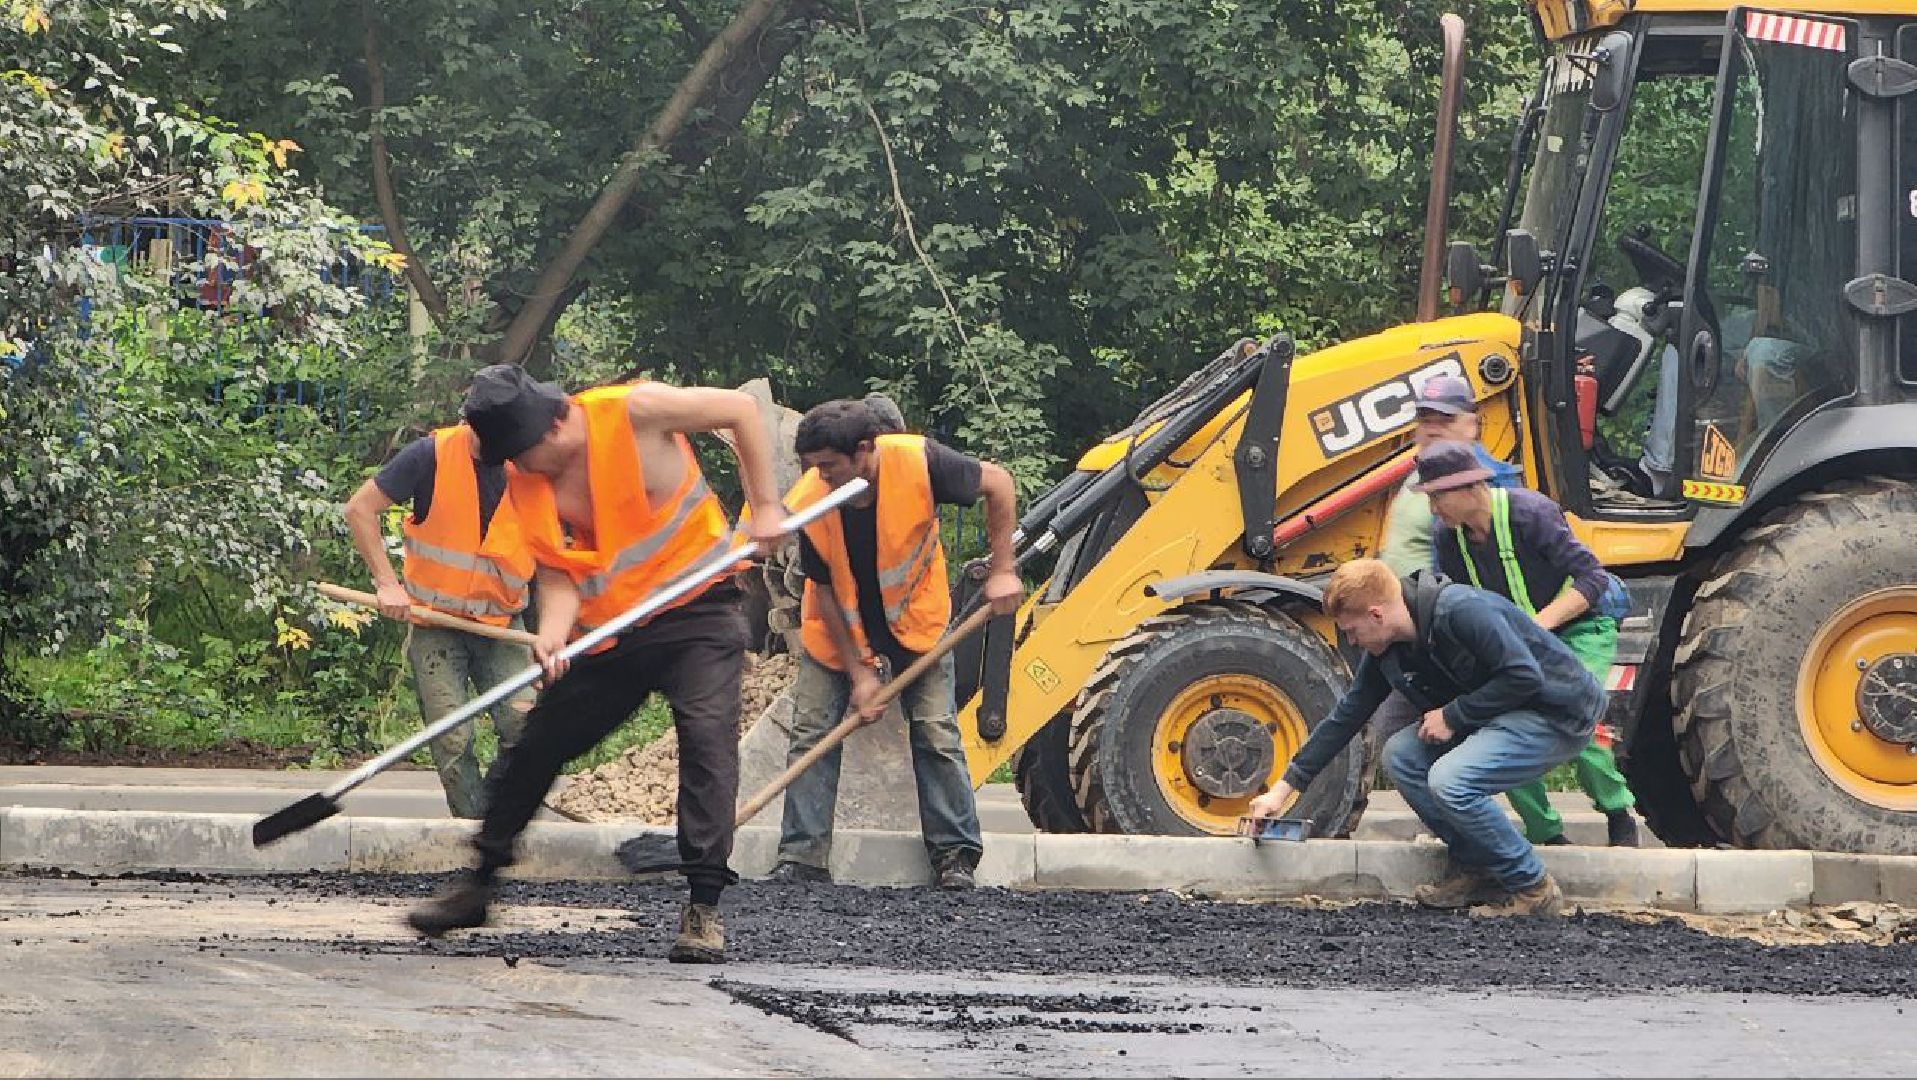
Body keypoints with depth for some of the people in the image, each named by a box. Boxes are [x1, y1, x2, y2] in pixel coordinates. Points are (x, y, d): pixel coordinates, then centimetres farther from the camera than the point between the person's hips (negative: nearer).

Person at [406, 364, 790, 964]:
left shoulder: (633, 411, -19)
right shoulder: (526, 485, -4)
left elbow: (741, 408, -9)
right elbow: (559, 573, -8)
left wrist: (765, 505, -11)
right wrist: (553, 634, -29)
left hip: (696, 607, -5)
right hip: (608, 633, 5)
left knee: (707, 734, -23)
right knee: (535, 746, 8)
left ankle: (704, 908, -23)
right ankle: (479, 880, 25)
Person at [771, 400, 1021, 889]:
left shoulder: (917, 461, -31)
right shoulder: (807, 504, -27)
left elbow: (998, 483, -14)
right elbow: (824, 590, -15)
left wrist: (1002, 571, -16)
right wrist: (857, 673, -17)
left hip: (915, 619, -1)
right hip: (838, 626, 1)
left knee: (936, 734, -3)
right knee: (812, 733, -5)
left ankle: (955, 854, 4)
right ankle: (801, 858, -2)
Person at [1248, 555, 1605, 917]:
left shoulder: (1461, 610, -25)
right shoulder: (1387, 653, 3)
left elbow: (1525, 676, -27)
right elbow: (1344, 719, 11)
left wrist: (1453, 716, -19)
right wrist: (1283, 789, 12)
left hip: (1558, 716, -9)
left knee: (1450, 779, -26)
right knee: (1401, 754, -3)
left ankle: (1533, 889, -11)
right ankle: (1473, 868, 5)